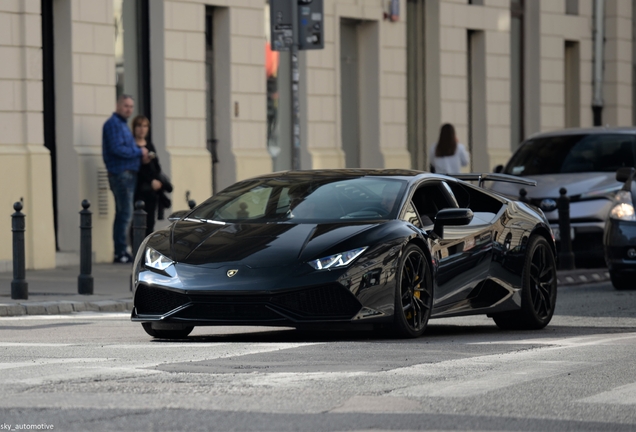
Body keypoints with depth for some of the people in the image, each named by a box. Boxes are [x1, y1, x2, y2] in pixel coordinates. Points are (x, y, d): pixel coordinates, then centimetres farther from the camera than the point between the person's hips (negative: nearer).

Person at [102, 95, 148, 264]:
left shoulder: (122, 124, 21)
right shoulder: (113, 124, -10)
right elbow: (117, 149, -20)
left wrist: (140, 152, 6)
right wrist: (139, 151, -10)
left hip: (127, 174, 10)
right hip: (121, 173, -10)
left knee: (123, 213, 11)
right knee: (125, 213, -11)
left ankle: (120, 252, 14)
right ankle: (121, 252, -11)